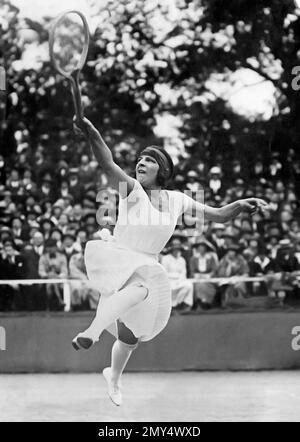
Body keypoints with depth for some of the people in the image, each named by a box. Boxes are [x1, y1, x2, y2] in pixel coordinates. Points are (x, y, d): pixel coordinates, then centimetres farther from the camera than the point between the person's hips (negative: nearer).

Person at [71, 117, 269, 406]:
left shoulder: (177, 200, 0)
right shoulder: (132, 189, -14)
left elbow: (219, 215, 8)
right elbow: (108, 165, -36)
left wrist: (241, 205, -13)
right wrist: (91, 134, -56)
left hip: (147, 270, 5)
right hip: (115, 260, -5)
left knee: (129, 338, 15)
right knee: (139, 288, -42)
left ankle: (113, 377, 47)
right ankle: (92, 331, -52)